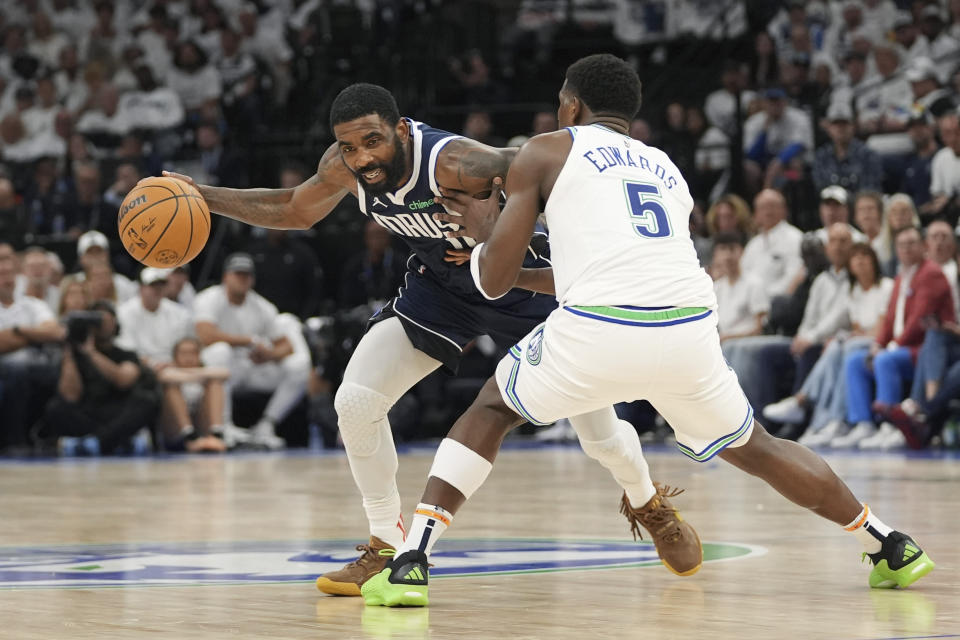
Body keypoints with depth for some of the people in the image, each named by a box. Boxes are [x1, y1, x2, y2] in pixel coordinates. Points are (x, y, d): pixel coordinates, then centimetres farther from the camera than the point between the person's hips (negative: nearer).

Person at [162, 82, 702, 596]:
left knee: (599, 430, -3)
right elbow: (294, 210, 3)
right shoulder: (344, 167, -18)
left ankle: (651, 506, 32)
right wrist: (202, 197, -3)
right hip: (440, 286, 5)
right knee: (355, 401, -11)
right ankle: (389, 547, 6)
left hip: (521, 281, -5)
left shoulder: (454, 163, -38)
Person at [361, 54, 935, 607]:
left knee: (492, 409, 22)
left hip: (597, 334, -4)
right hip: (689, 330, 4)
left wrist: (484, 232, 38)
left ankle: (409, 563, 8)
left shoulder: (545, 152, 18)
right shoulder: (667, 169, 33)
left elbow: (494, 280, 16)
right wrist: (526, 273, 55)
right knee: (751, 447, 30)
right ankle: (892, 549, 34)